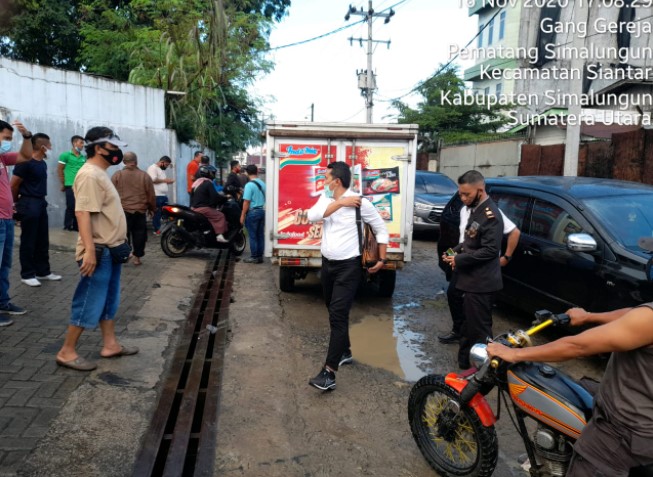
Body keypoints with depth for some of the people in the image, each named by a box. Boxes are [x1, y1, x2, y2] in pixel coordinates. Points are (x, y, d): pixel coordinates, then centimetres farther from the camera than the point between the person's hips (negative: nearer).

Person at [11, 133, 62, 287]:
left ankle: (43, 271, 23)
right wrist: (17, 202, 2)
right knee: (28, 241, 0)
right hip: (29, 204, -8)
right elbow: (14, 185, -11)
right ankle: (27, 274, 10)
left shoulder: (43, 163, 11)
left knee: (43, 241, 13)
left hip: (41, 203, 8)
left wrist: (40, 200, 12)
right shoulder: (25, 162, -15)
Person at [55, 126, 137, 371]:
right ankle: (67, 352, 8)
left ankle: (110, 344, 26)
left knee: (108, 301, 16)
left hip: (110, 250, 10)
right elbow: (83, 213, -25)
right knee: (89, 303, -3)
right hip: (99, 252, -10)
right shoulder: (90, 175, -17)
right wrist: (89, 250, -30)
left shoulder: (100, 174, 15)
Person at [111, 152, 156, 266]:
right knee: (139, 235, 9)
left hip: (122, 211, 0)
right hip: (140, 211, 0)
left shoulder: (117, 175, -2)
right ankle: (137, 257, 12)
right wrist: (152, 208, 16)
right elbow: (151, 195, 2)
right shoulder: (144, 175, -1)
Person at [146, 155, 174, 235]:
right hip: (157, 196, -10)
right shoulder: (153, 168, -9)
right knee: (157, 213, -3)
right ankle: (157, 230, 2)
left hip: (164, 195, 10)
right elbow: (153, 180, -21)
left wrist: (168, 181, 9)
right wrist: (164, 180, -13)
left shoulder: (162, 169, 22)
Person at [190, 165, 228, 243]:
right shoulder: (208, 183, -11)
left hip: (194, 208, 10)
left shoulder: (196, 183, 18)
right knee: (220, 216, -10)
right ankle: (219, 235, -23)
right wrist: (225, 198, -5)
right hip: (203, 208, -10)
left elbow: (192, 197, 24)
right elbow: (215, 196, -18)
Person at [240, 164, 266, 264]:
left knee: (253, 236, 1)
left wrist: (242, 215, -9)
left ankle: (254, 257, 4)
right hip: (262, 211, 6)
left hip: (253, 212, -6)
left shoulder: (249, 185, -13)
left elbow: (246, 202, -15)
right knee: (260, 235, 10)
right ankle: (260, 256, 15)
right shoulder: (263, 184, 6)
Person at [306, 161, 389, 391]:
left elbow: (381, 229, -2)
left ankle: (329, 373, -10)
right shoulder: (326, 198, 3)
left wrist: (382, 259, -3)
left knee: (338, 316, -11)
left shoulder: (360, 203, -12)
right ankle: (345, 351, 40)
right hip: (327, 264, 7)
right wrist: (340, 203, -20)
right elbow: (312, 215, -16)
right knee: (334, 311, 19)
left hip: (348, 267, -7)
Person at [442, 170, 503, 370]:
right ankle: (465, 362, 31)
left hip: (481, 282, -10)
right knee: (468, 325, 19)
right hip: (471, 280, 10)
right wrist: (455, 251, 4)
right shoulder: (475, 210, 12)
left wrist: (459, 260, -19)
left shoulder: (490, 215, -19)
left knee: (479, 329, 0)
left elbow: (490, 250, -24)